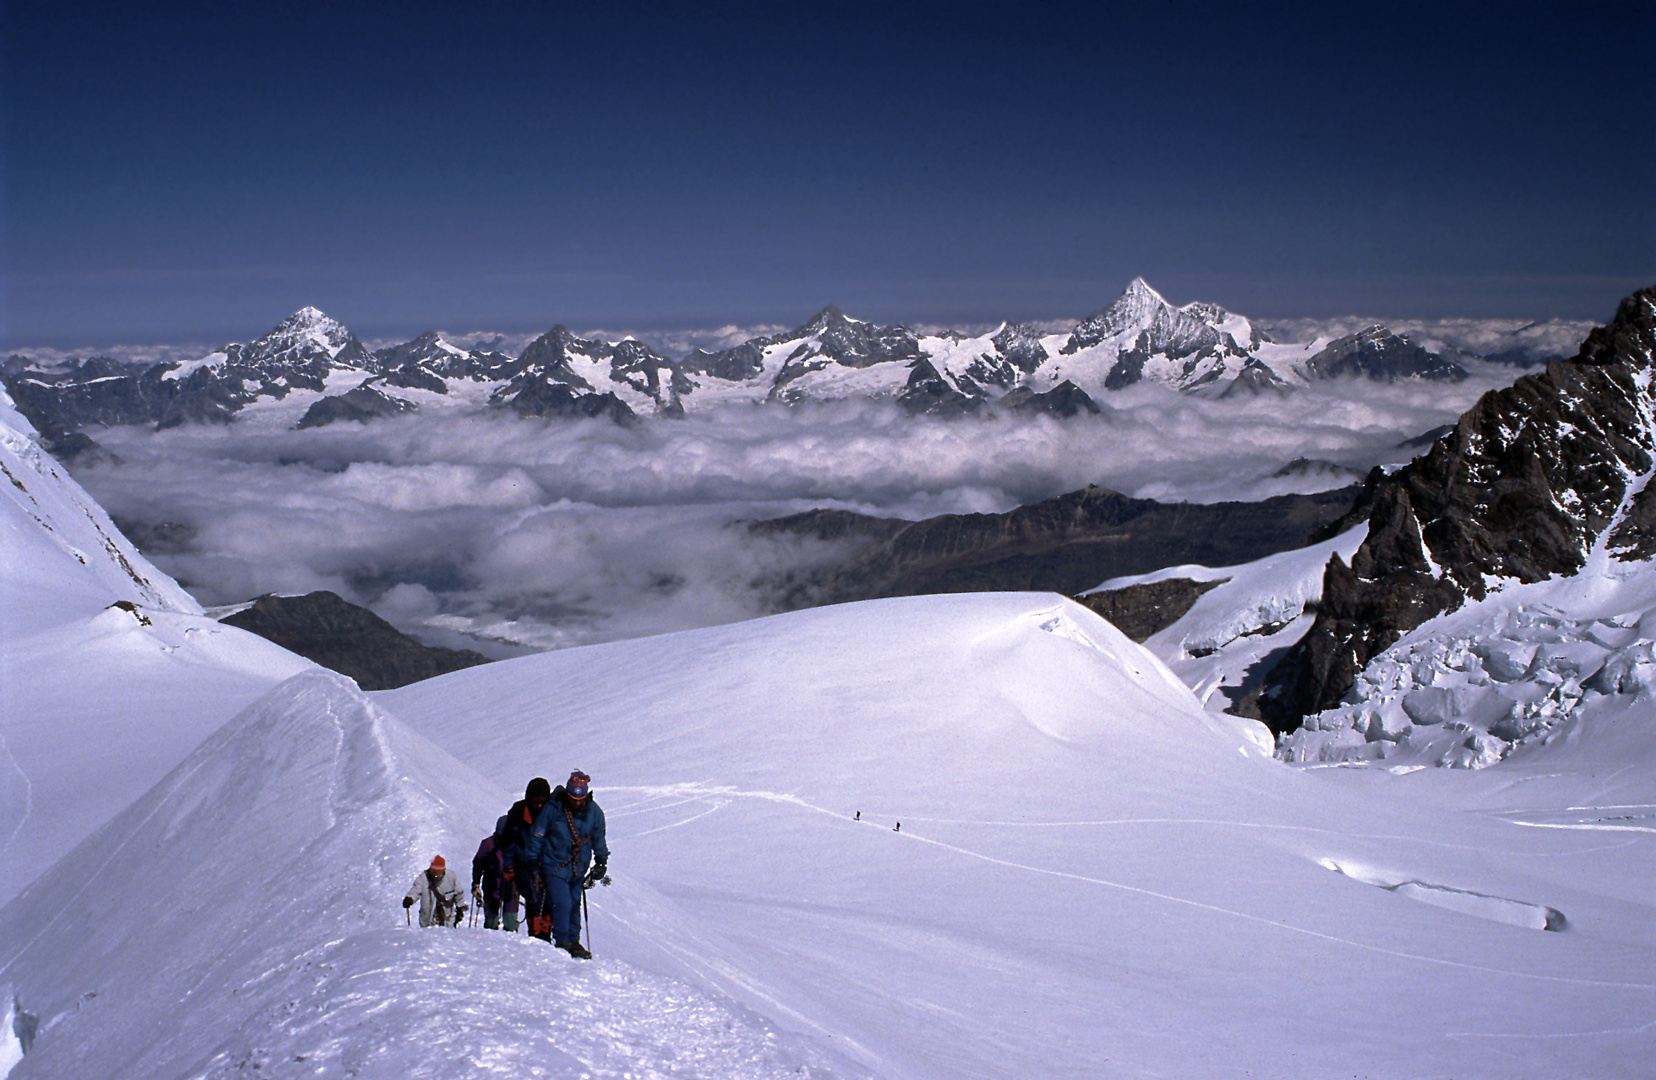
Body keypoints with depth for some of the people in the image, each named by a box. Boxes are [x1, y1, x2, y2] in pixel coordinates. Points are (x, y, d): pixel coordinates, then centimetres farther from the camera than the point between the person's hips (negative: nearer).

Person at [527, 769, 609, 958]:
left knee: (574, 905, 12)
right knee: (563, 903, -14)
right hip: (555, 866, -4)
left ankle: (573, 942, 27)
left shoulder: (594, 813, -6)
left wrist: (601, 862, 11)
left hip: (578, 869, 4)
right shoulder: (553, 809, -15)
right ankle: (561, 942, 1)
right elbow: (537, 836, -4)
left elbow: (599, 840, 12)